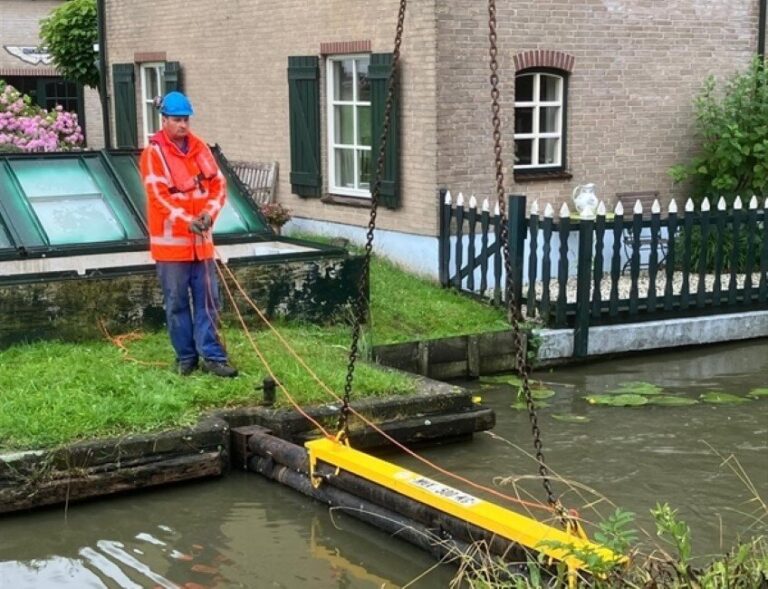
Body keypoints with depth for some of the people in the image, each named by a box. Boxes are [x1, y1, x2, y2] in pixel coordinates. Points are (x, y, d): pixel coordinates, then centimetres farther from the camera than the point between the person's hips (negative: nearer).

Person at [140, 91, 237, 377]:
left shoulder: (200, 148, 8)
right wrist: (187, 221, -22)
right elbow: (157, 195, -15)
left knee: (208, 299, 5)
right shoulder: (154, 152, -8)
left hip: (201, 240, 5)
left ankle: (211, 356, 10)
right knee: (177, 302, 4)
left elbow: (219, 184, 7)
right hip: (171, 240, -5)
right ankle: (185, 357, 14)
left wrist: (210, 212, -11)